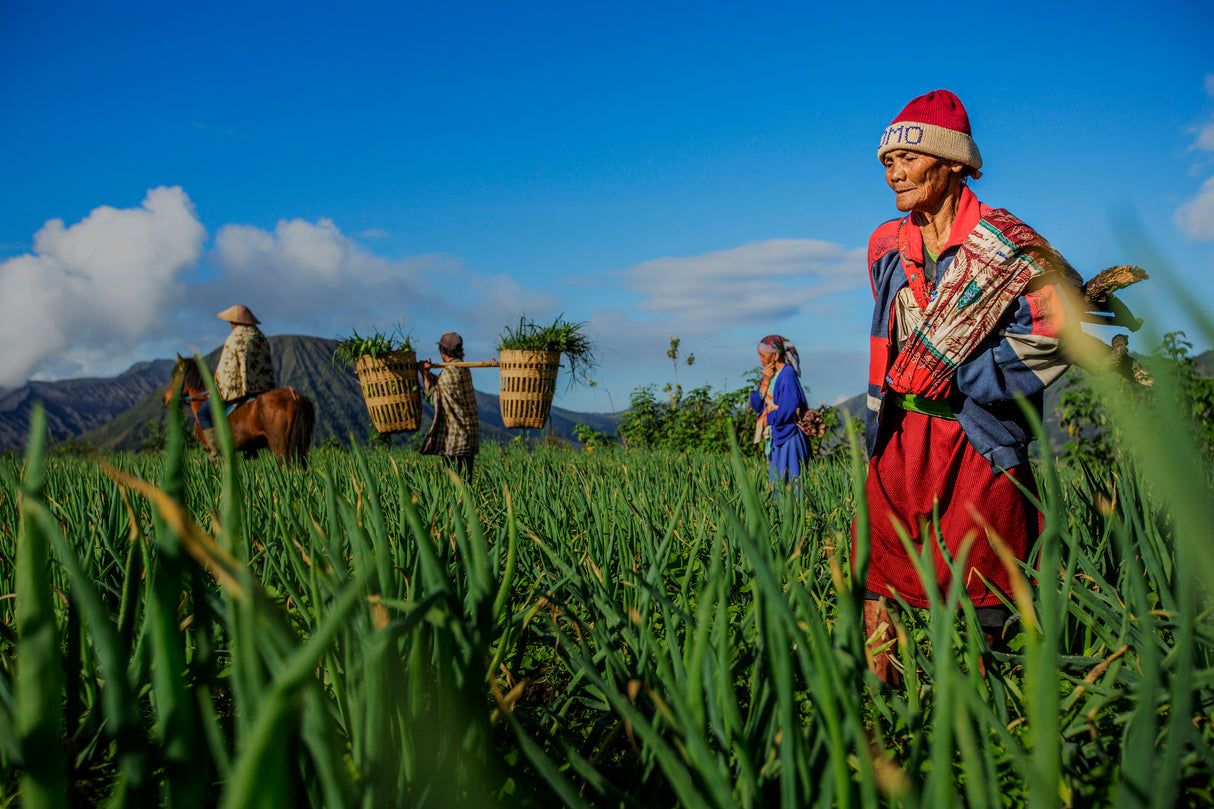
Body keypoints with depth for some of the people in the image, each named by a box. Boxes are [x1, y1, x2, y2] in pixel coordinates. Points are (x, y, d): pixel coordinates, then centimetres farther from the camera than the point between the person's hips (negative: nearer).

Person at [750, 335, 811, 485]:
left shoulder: (788, 374, -14)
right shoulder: (770, 374, 12)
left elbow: (789, 409, -21)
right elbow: (756, 405, 8)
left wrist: (768, 419, -7)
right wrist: (765, 382, -5)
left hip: (788, 437, -9)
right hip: (775, 437, 9)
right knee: (777, 483, 9)